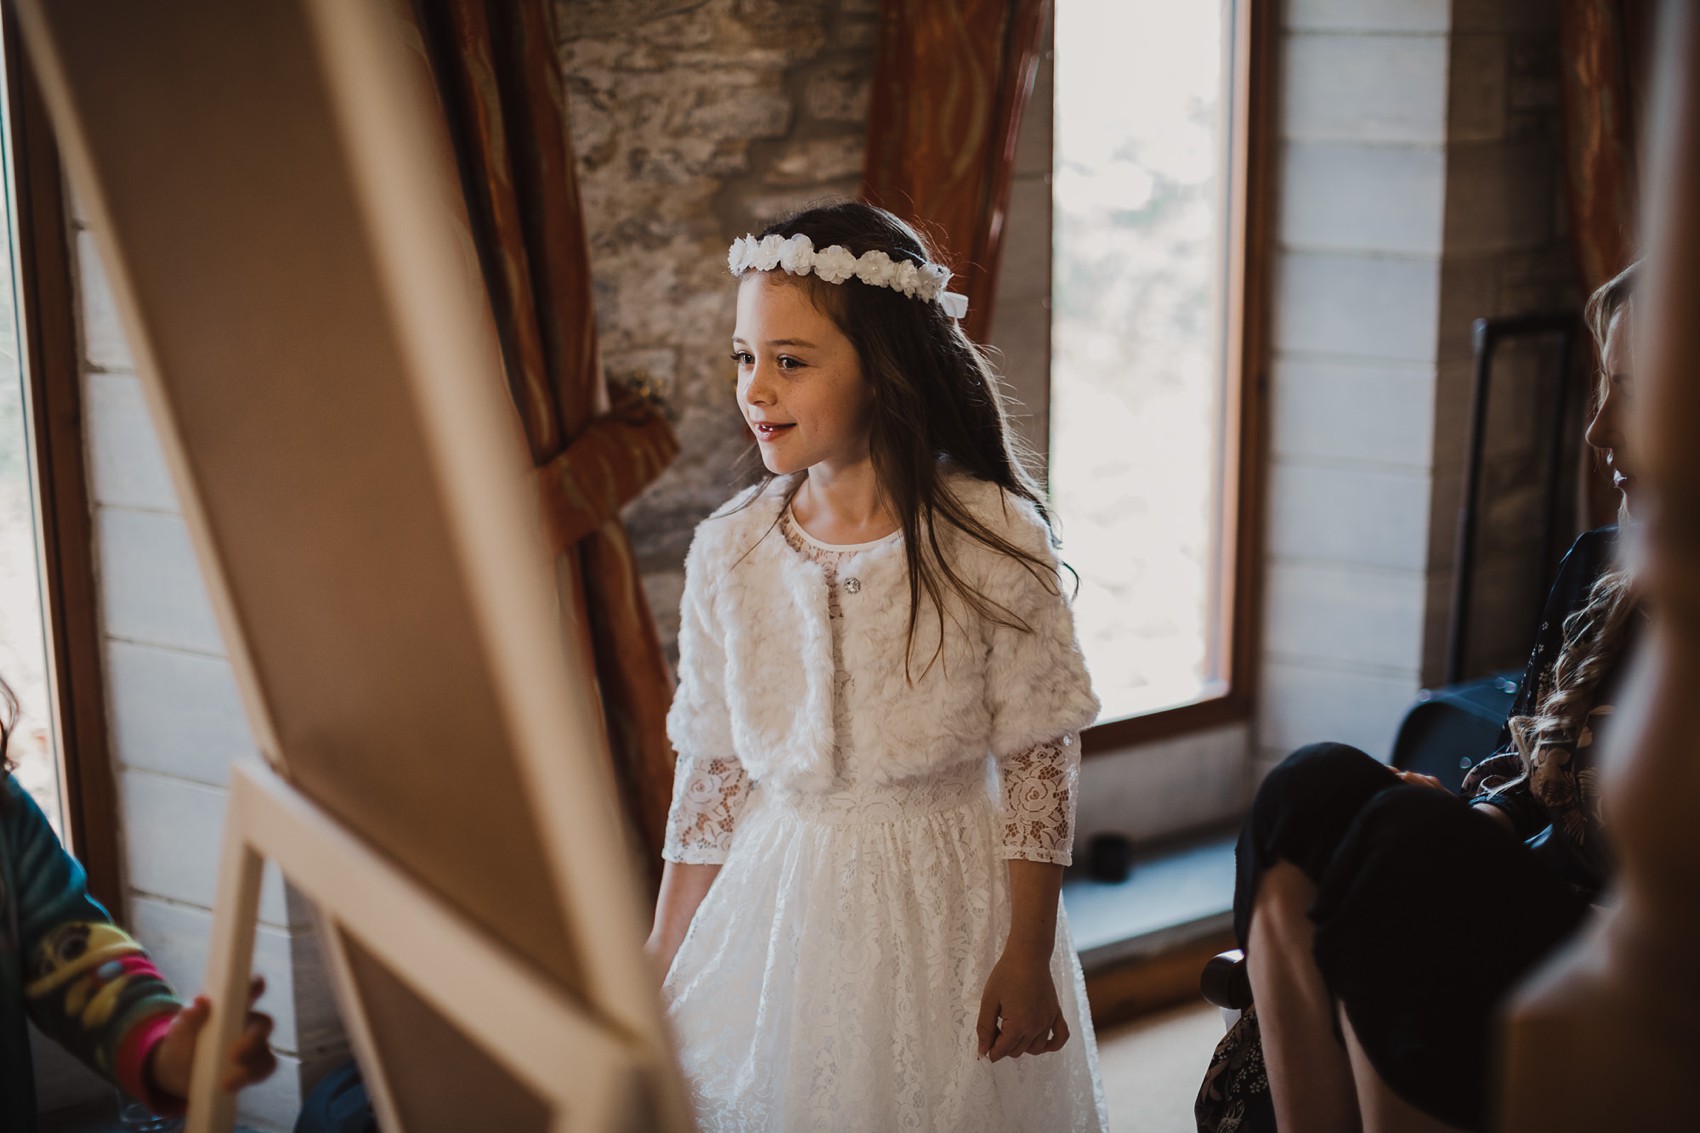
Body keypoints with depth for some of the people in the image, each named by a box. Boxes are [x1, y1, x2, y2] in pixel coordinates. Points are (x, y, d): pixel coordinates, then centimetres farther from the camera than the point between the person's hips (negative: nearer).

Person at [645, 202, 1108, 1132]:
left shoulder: (994, 537, -14)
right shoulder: (728, 552, -5)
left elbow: (1038, 759, -9)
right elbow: (710, 772, 2)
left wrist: (1028, 956, -9)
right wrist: (661, 965, 4)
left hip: (950, 905, -2)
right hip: (782, 903, 3)